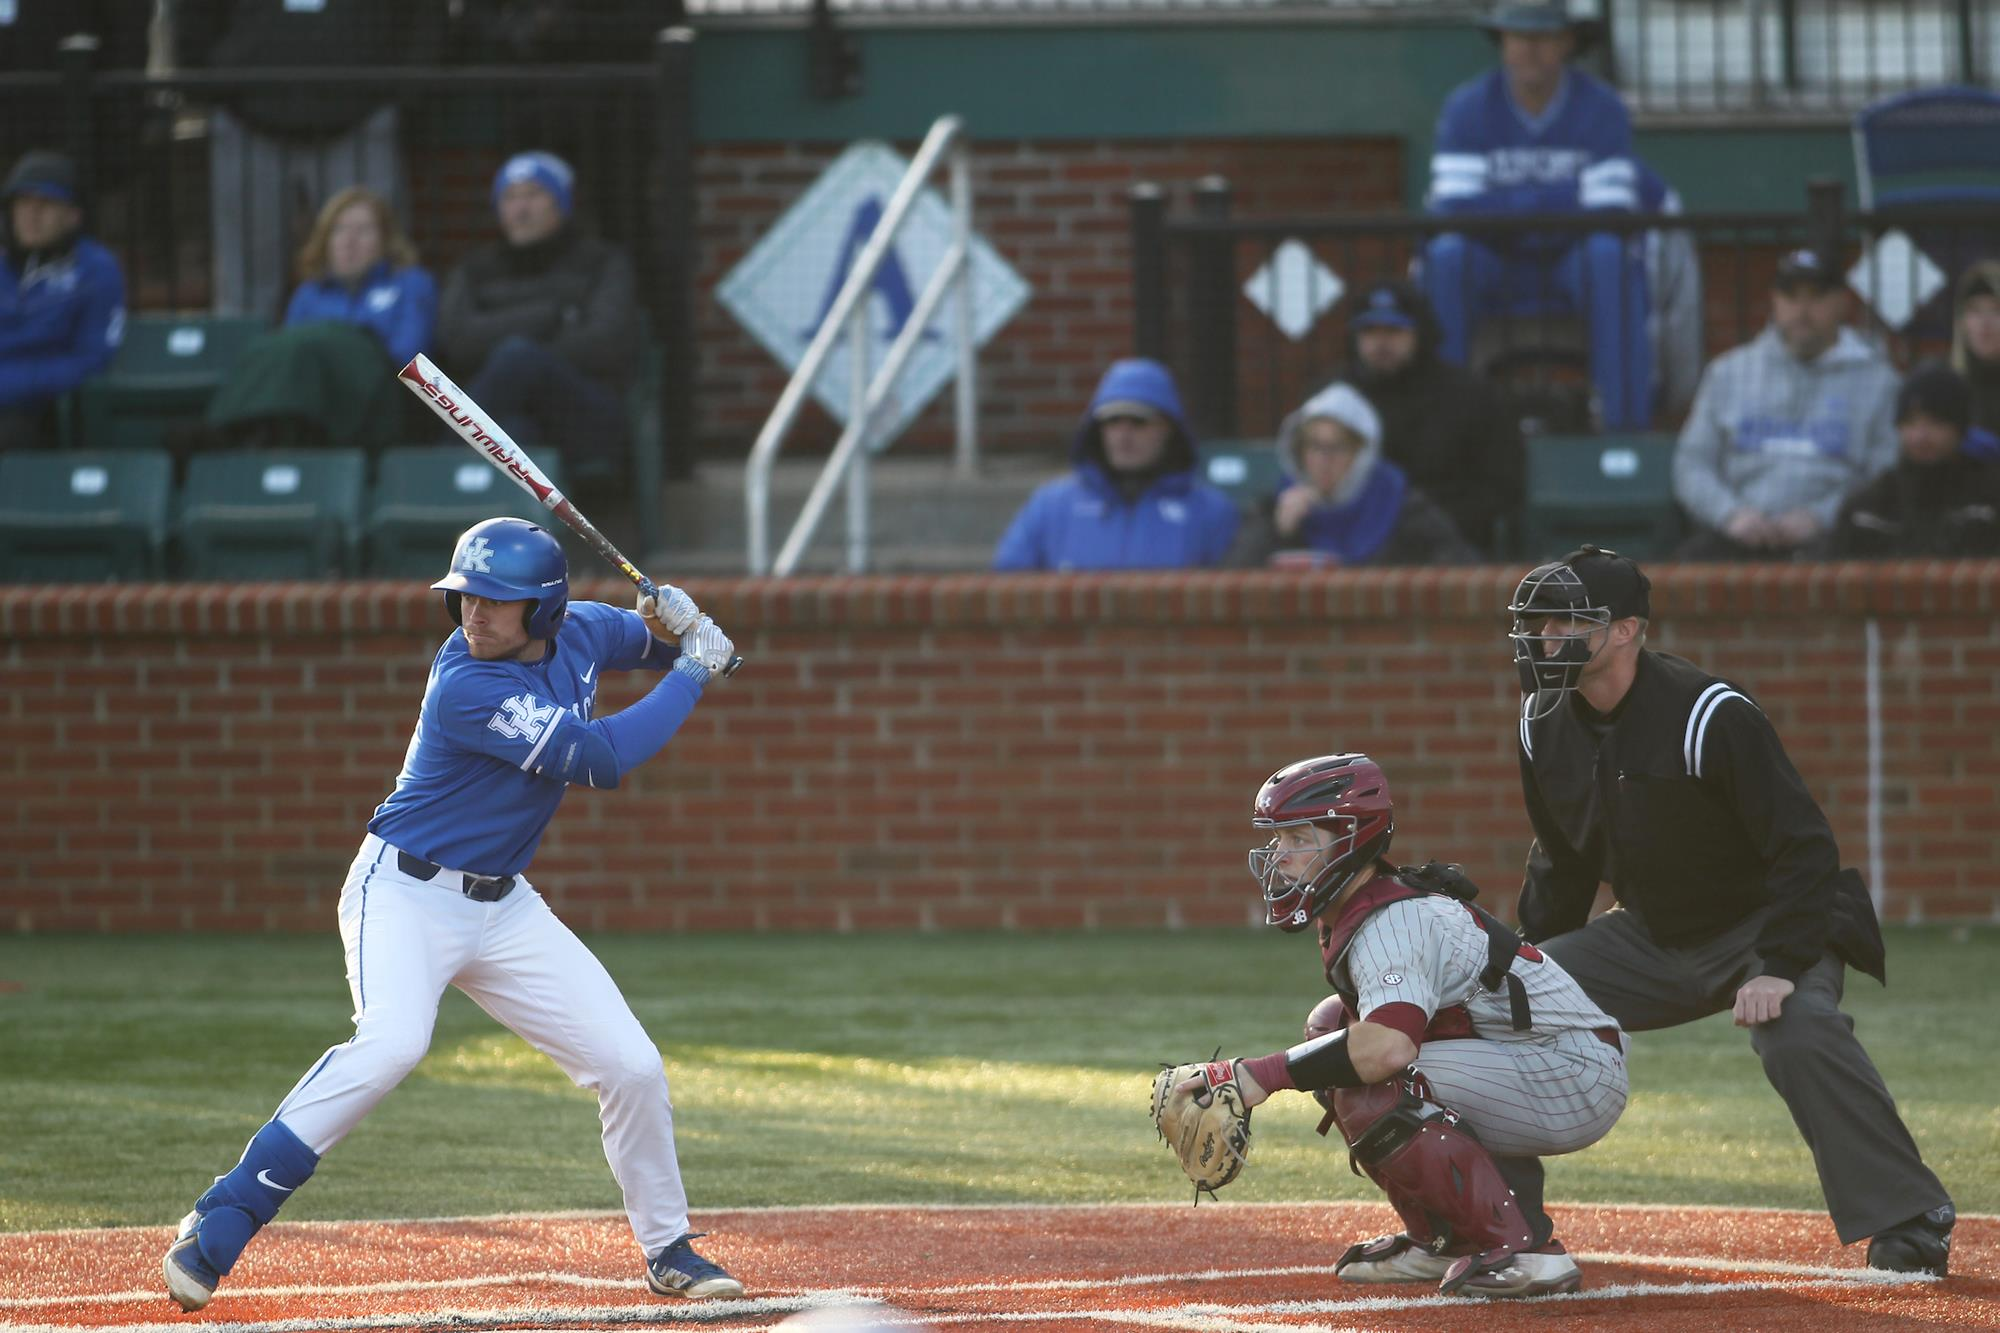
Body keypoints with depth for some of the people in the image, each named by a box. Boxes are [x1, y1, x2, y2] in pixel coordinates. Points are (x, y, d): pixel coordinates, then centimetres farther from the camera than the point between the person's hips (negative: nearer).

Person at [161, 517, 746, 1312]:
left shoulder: (578, 632, -2)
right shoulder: (467, 687, -25)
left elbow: (642, 643, 21)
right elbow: (599, 760, -26)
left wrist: (668, 628, -4)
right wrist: (693, 675, -16)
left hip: (504, 909, 7)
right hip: (405, 891, -7)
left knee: (631, 1066, 2)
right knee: (392, 1041, -33)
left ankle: (667, 1251, 22)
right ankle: (217, 1229, -29)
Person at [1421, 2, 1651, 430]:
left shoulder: (1602, 108, -6)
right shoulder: (1466, 108, -3)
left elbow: (1611, 213, -16)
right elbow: (1453, 206, -16)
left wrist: (1510, 207, -24)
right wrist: (1554, 200, -23)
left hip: (1571, 265, -1)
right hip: (1494, 267, 1)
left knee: (1609, 255, -33)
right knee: (1446, 254, -30)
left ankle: (1625, 419, -34)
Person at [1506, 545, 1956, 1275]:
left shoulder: (1709, 714, -25)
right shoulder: (1546, 722, -3)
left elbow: (1804, 847, -26)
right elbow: (1562, 860, 14)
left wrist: (1781, 967, -34)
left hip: (1763, 926, -7)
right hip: (1650, 939, 7)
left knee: (1799, 1030, -36)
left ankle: (1908, 1222, -31)